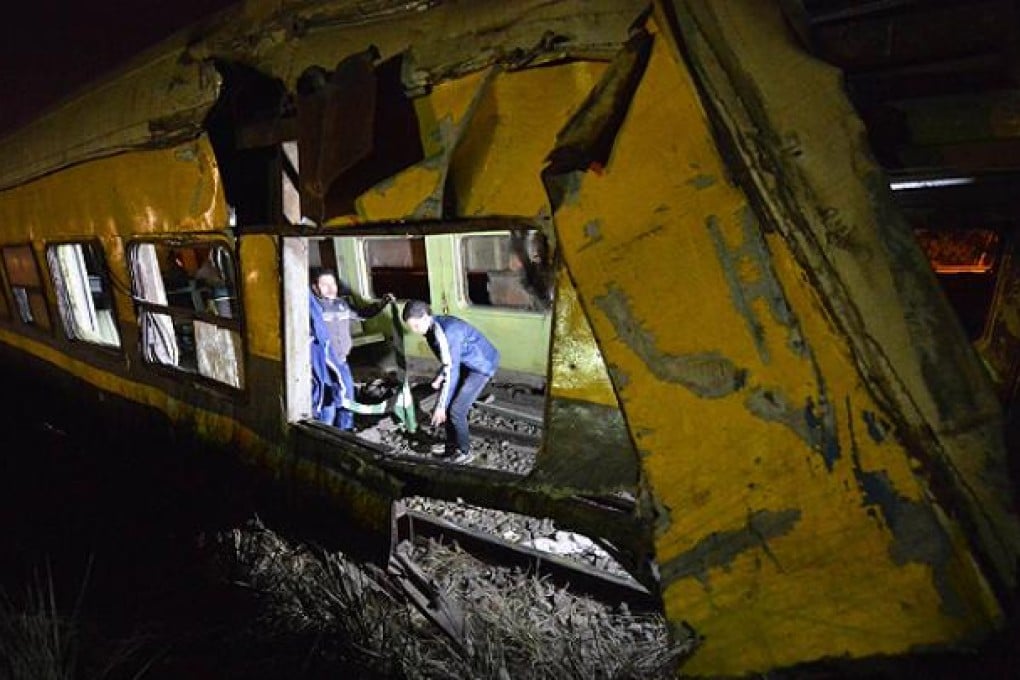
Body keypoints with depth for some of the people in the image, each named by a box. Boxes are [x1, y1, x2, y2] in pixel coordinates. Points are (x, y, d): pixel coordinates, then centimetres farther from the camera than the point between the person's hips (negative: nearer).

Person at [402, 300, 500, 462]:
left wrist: (441, 406, -25)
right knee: (448, 405, 9)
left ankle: (464, 451, 11)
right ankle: (452, 446, 25)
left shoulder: (446, 332, -30)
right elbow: (449, 359, 13)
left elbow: (452, 371, -29)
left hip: (483, 365, -9)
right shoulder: (432, 327, 0)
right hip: (467, 363, 9)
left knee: (456, 410, -8)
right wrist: (440, 376, -3)